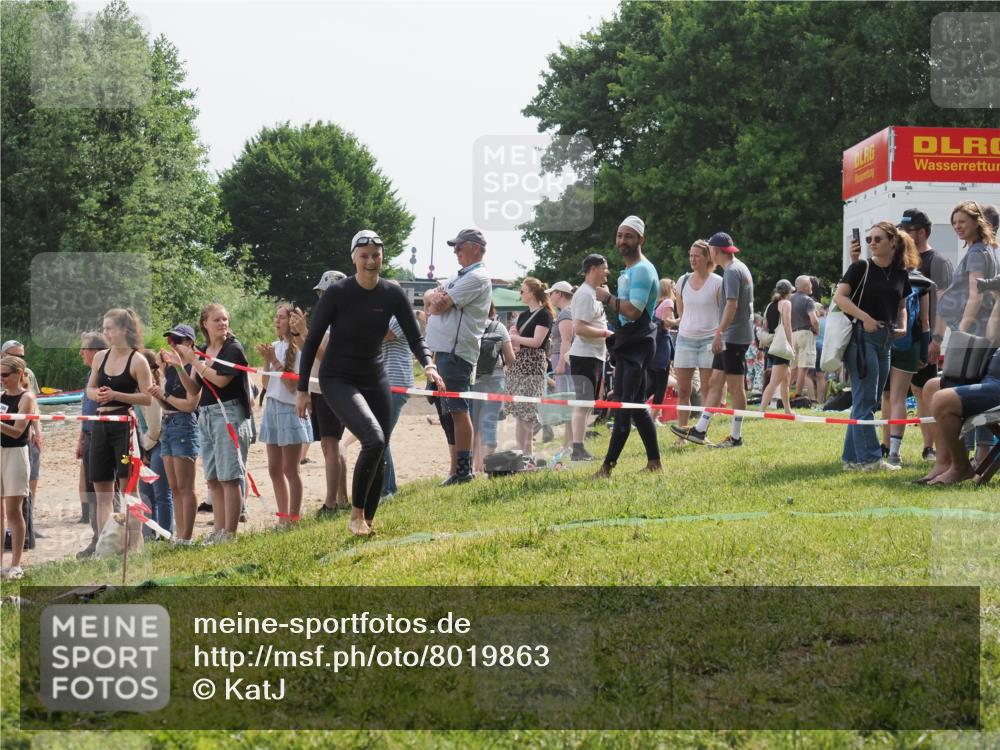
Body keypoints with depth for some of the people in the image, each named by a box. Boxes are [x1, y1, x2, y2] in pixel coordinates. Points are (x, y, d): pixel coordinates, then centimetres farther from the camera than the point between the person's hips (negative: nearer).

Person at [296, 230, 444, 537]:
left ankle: (368, 521, 22)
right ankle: (356, 515, -12)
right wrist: (302, 390, -8)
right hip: (338, 381, -5)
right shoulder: (337, 293, -15)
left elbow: (415, 338, -1)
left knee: (380, 453, 6)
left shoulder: (393, 295, -5)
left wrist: (428, 365, -23)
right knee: (374, 438, -25)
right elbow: (312, 341, -9)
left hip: (375, 378, 5)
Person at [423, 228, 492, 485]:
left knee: (457, 410, -9)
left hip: (456, 353, -10)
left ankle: (464, 470, -7)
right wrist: (435, 297, -1)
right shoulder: (458, 277, 23)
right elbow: (429, 299, 21)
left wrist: (435, 300, 7)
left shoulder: (477, 278, -9)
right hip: (441, 351, 10)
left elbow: (440, 306, -14)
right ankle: (456, 469, 14)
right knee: (447, 411, 10)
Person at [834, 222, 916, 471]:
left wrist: (902, 326, 1)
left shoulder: (901, 274, 11)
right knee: (865, 399, -8)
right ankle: (869, 458, -8)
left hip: (885, 339, 7)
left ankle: (852, 458, 14)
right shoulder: (861, 267, -4)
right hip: (861, 336, -7)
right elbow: (839, 296, -10)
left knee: (866, 402, 9)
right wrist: (864, 317, -20)